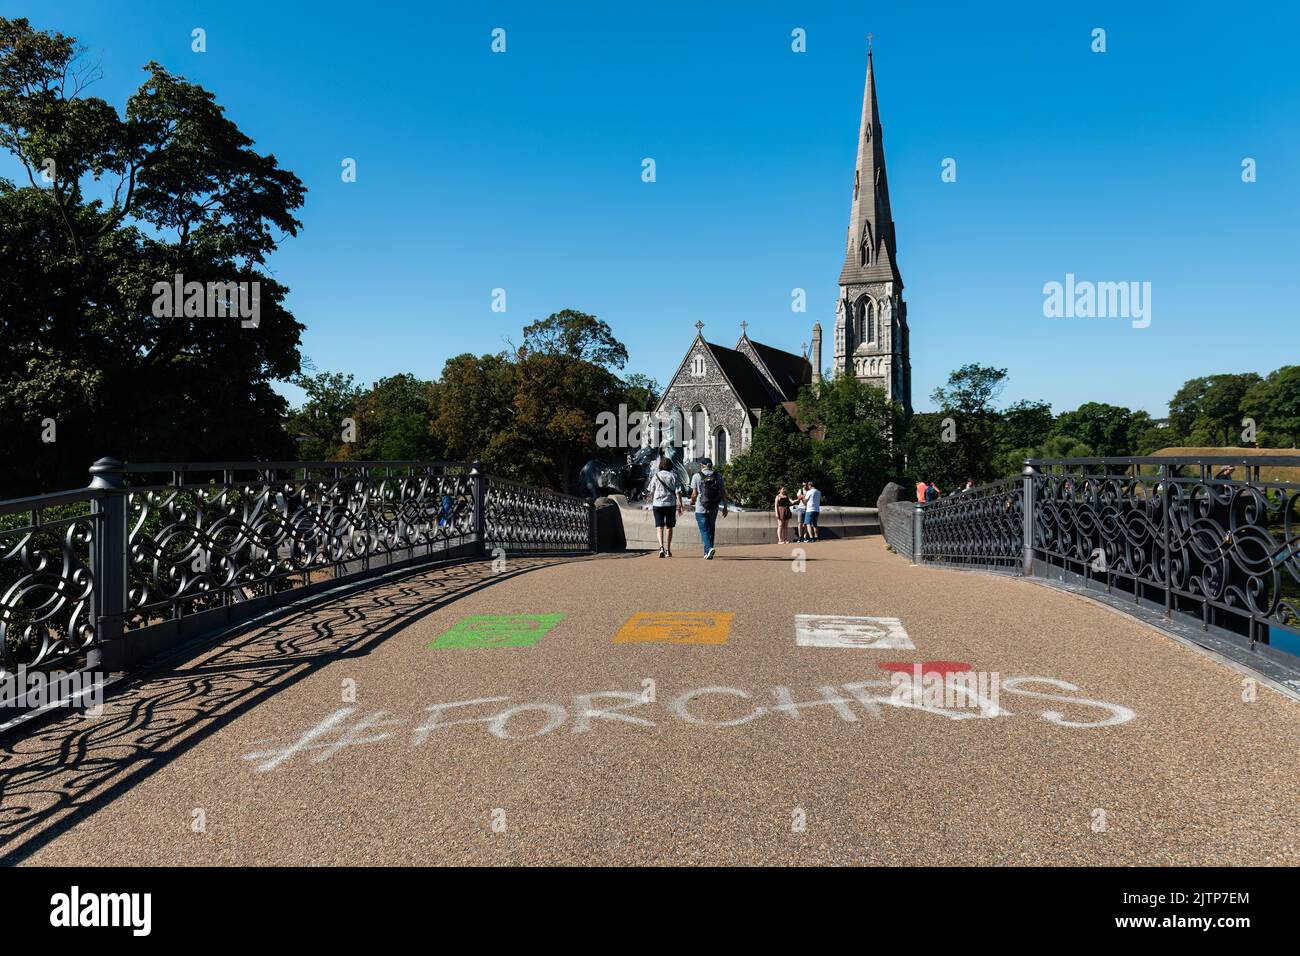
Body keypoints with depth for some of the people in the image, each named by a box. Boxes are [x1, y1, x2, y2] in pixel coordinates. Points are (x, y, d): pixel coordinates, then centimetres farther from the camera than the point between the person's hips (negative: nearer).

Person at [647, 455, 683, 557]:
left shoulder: (656, 476, 1)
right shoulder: (673, 476, -1)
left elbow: (651, 492, 6)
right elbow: (678, 492, -6)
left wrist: (652, 503, 23)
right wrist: (679, 505, -3)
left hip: (658, 504, 0)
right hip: (671, 504, 1)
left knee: (659, 527, 0)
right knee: (669, 527, 12)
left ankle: (661, 547, -21)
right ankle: (668, 550, 18)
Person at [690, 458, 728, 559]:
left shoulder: (697, 476, -6)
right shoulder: (717, 476, 3)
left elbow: (694, 494, -5)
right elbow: (723, 492, 1)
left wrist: (692, 501, 15)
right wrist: (725, 507, 7)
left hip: (701, 509, -3)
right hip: (714, 509, 3)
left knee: (704, 530, 1)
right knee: (711, 530, 15)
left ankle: (709, 548, -21)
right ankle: (707, 553, 19)